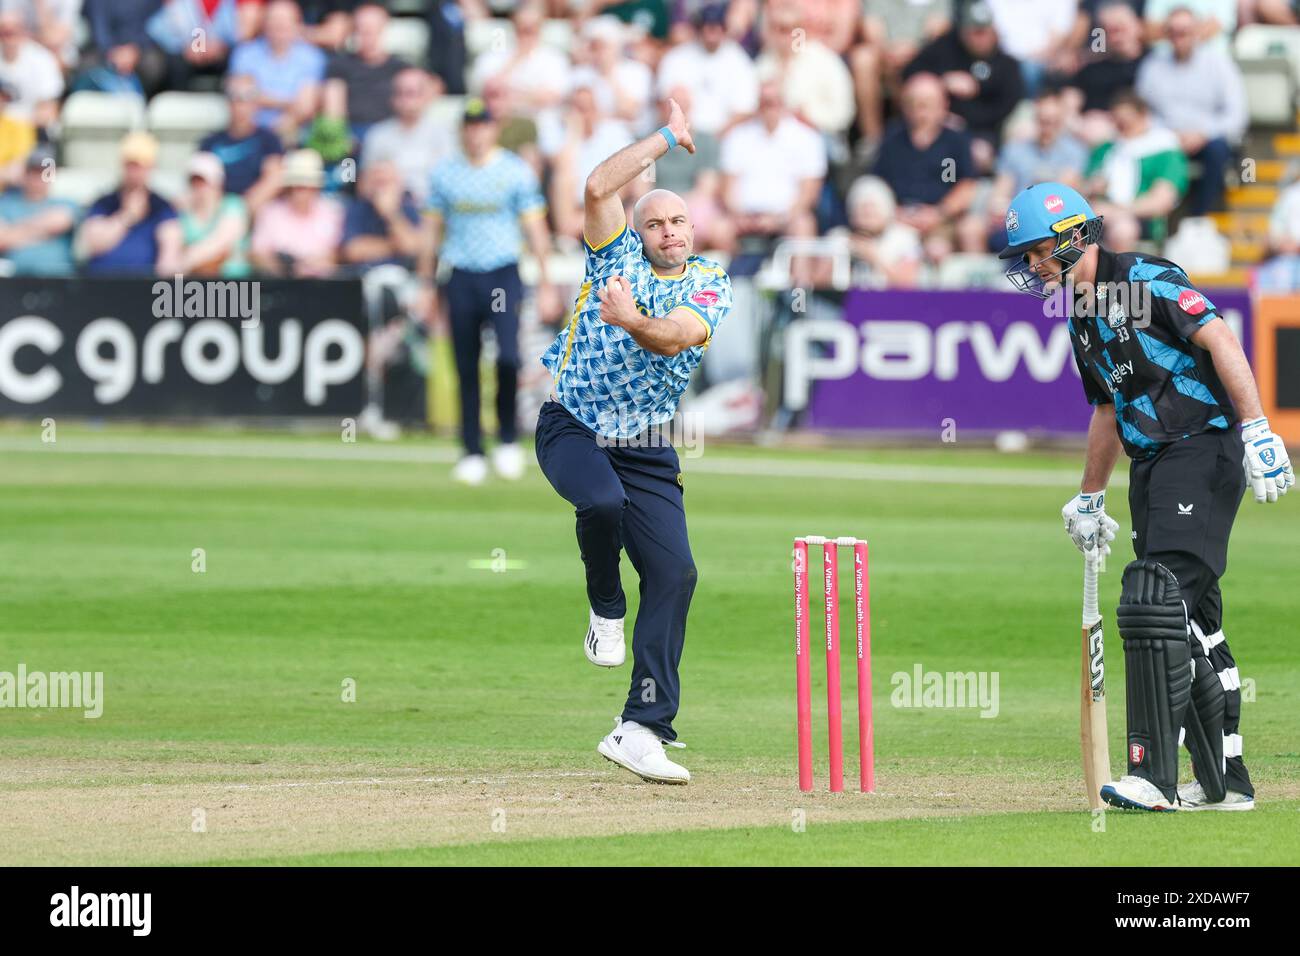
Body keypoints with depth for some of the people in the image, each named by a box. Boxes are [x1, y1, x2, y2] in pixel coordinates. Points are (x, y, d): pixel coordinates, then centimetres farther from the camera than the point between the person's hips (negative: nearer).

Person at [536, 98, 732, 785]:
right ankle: (605, 611, -4)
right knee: (603, 499, -35)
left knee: (675, 572, -12)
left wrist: (632, 320, -41)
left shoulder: (710, 287, 0)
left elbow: (672, 338, -20)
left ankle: (643, 729, -12)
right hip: (571, 429, -1)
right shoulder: (618, 257, 3)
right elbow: (599, 187, -13)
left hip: (647, 451, 2)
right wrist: (667, 137, -6)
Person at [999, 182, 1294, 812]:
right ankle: (1225, 781, 18)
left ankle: (1153, 776, -21)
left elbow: (1219, 341, -19)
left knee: (1153, 603, -19)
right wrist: (1089, 499, 32)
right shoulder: (1083, 319, 17)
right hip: (1151, 467, 10)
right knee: (1191, 624, 11)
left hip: (1203, 449, -10)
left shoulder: (1146, 282, -10)